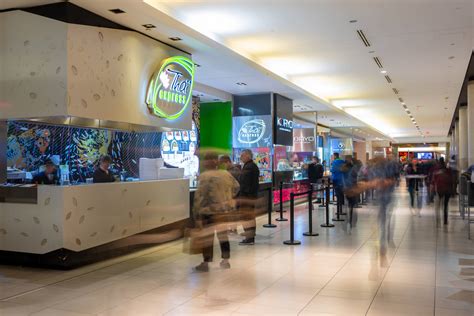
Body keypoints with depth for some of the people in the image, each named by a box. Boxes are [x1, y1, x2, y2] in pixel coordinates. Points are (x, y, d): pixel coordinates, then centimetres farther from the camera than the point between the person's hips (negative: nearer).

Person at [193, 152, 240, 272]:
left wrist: (197, 214, -14)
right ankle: (226, 261, 23)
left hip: (210, 211, -6)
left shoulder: (205, 176, -16)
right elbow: (236, 187, 17)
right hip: (227, 209, 6)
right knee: (223, 234, 16)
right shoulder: (226, 173, 4)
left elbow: (199, 196, -19)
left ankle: (205, 263, 11)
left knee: (207, 236, 5)